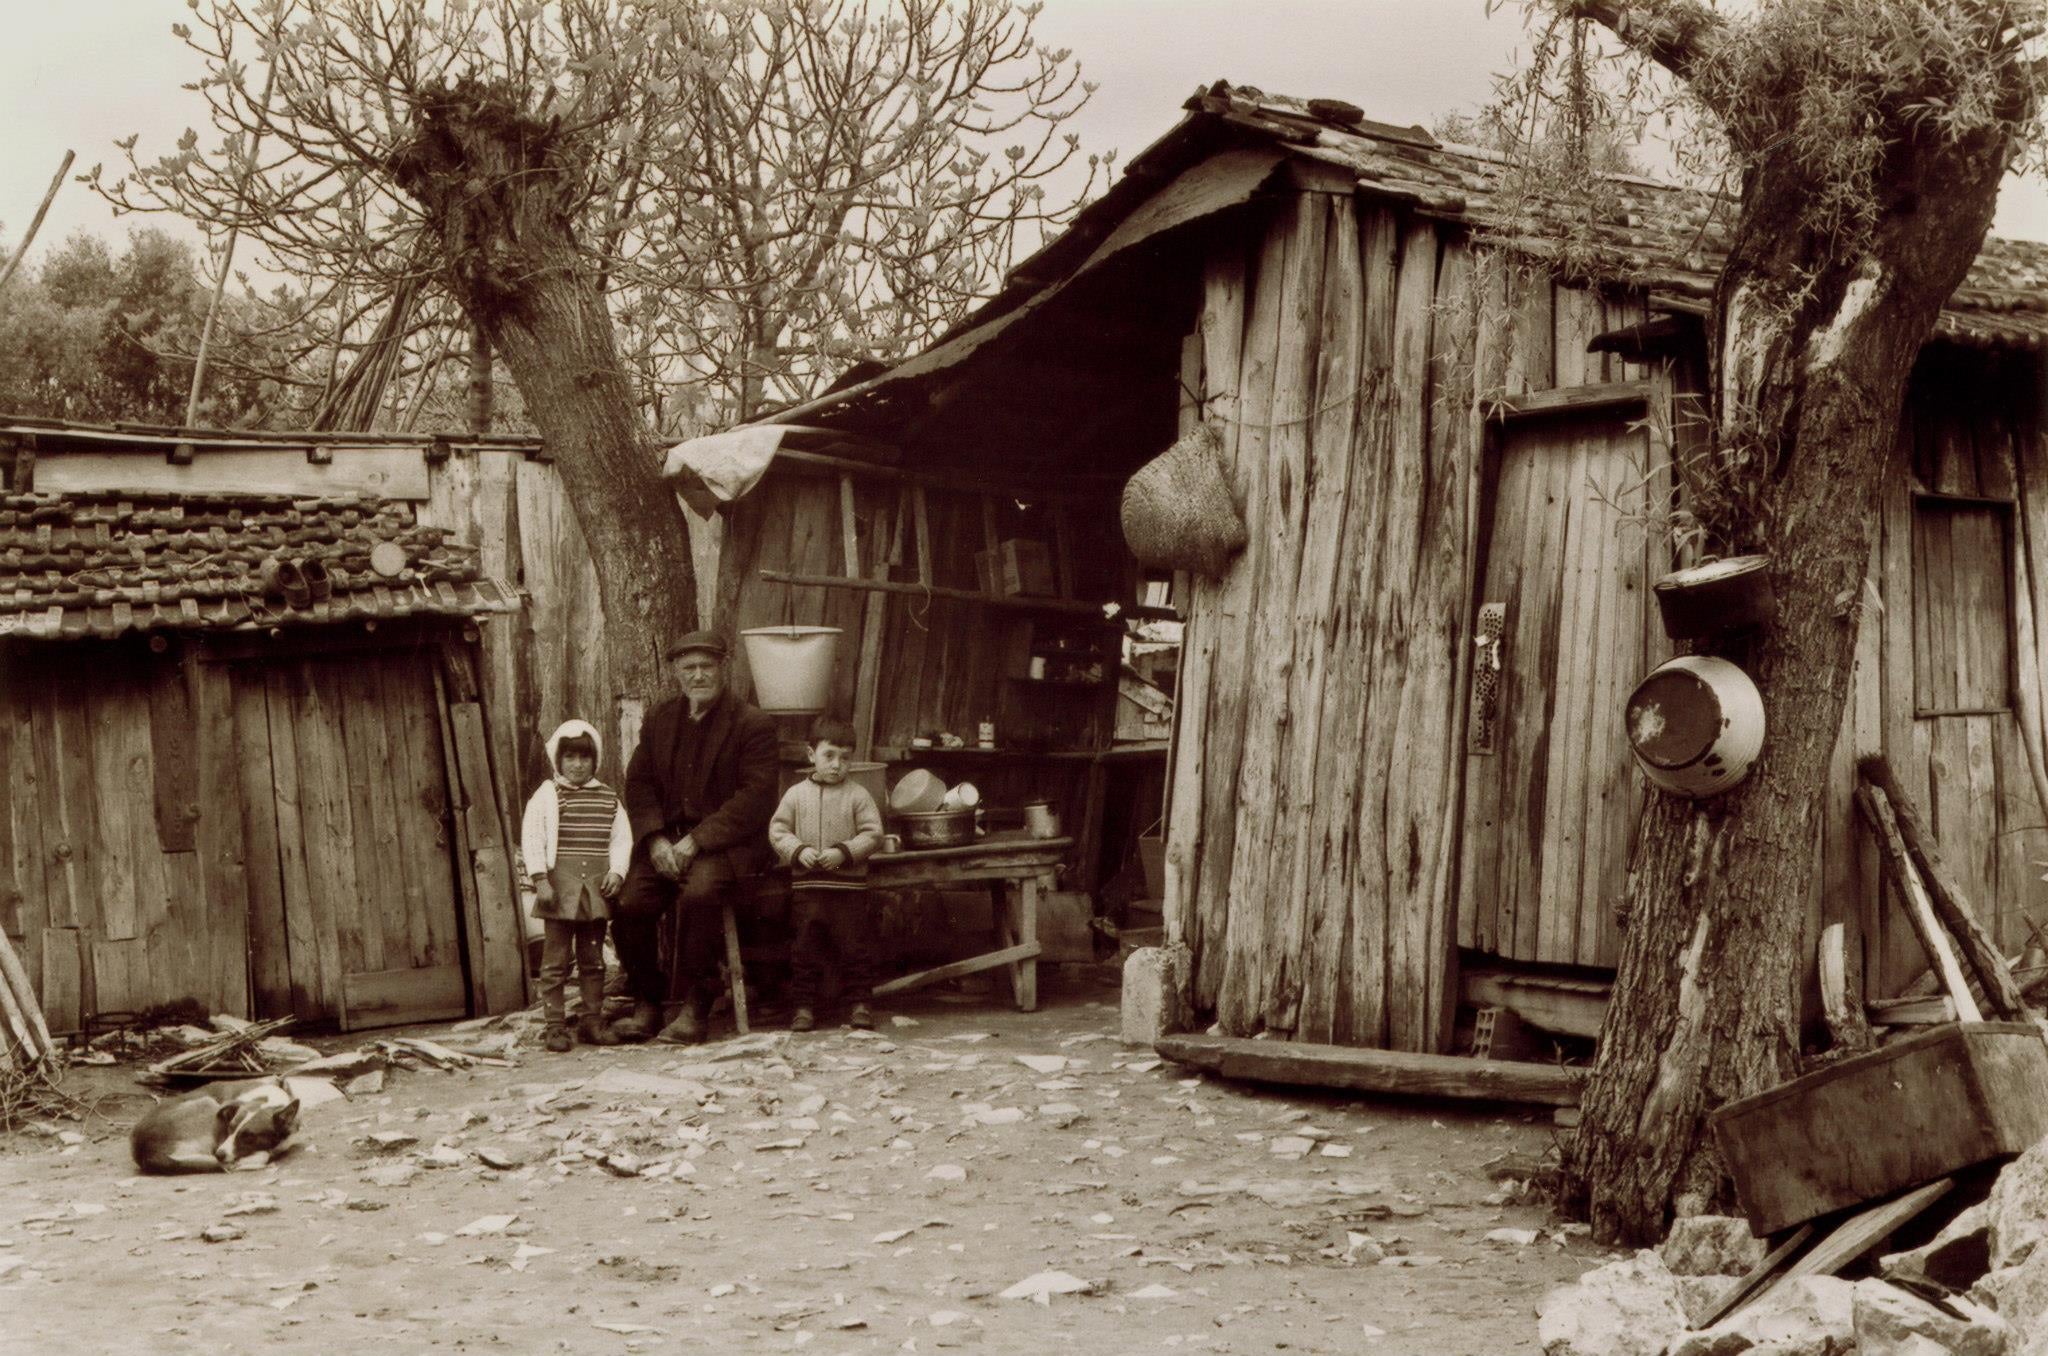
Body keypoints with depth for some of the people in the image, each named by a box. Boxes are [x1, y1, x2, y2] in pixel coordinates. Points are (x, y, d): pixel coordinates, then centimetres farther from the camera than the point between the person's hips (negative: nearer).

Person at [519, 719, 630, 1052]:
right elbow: (531, 840, -4)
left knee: (593, 960, 9)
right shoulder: (545, 796, 0)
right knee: (555, 960, -1)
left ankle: (592, 1021, 16)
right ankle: (555, 1026, 2)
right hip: (560, 888, -3)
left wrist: (616, 871, -5)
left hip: (596, 888, 3)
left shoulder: (608, 798, 10)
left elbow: (621, 839, 10)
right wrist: (540, 880, -11)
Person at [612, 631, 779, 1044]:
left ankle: (690, 1007, -21)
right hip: (665, 837, 5)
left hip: (725, 841, -5)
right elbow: (638, 784, 11)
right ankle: (647, 1003, 0)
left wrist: (697, 840, -18)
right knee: (628, 904, -20)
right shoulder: (659, 720, 15)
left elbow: (756, 797, -11)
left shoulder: (752, 725, -2)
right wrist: (656, 839, -8)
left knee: (697, 894, -34)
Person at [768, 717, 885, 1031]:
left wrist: (844, 852, -16)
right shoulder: (796, 794, 4)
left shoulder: (857, 795, 0)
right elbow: (778, 830, 4)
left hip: (849, 886, -1)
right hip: (806, 886, 1)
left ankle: (858, 1002, 12)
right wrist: (799, 851, -12)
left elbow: (873, 833, -4)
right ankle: (804, 1004, 13)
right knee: (805, 947, 5)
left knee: (853, 945, 3)